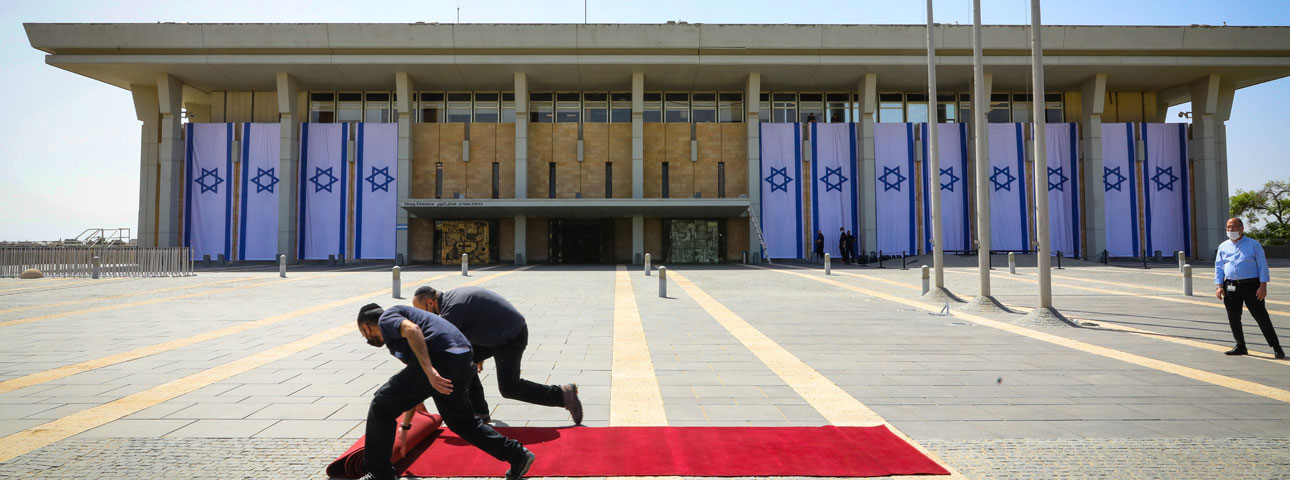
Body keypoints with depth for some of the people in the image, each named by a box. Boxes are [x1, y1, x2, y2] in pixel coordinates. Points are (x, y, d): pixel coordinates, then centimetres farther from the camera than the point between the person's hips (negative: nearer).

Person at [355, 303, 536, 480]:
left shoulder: (386, 318, 11)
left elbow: (412, 329, -15)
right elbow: (415, 388, 43)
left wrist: (429, 371, -23)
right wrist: (405, 424, 51)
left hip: (439, 357, -9)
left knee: (381, 407, 9)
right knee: (460, 420, 27)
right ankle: (517, 455, 25)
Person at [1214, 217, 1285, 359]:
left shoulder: (1253, 244, 2)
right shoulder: (1223, 246, 13)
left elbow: (1262, 265, -2)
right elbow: (1218, 267, 12)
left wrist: (1263, 286, -11)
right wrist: (1219, 286, 1)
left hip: (1250, 285, -4)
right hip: (1230, 287, 4)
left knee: (1261, 316, -5)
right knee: (1233, 318, 7)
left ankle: (1276, 347, 2)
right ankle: (1240, 346, 20)